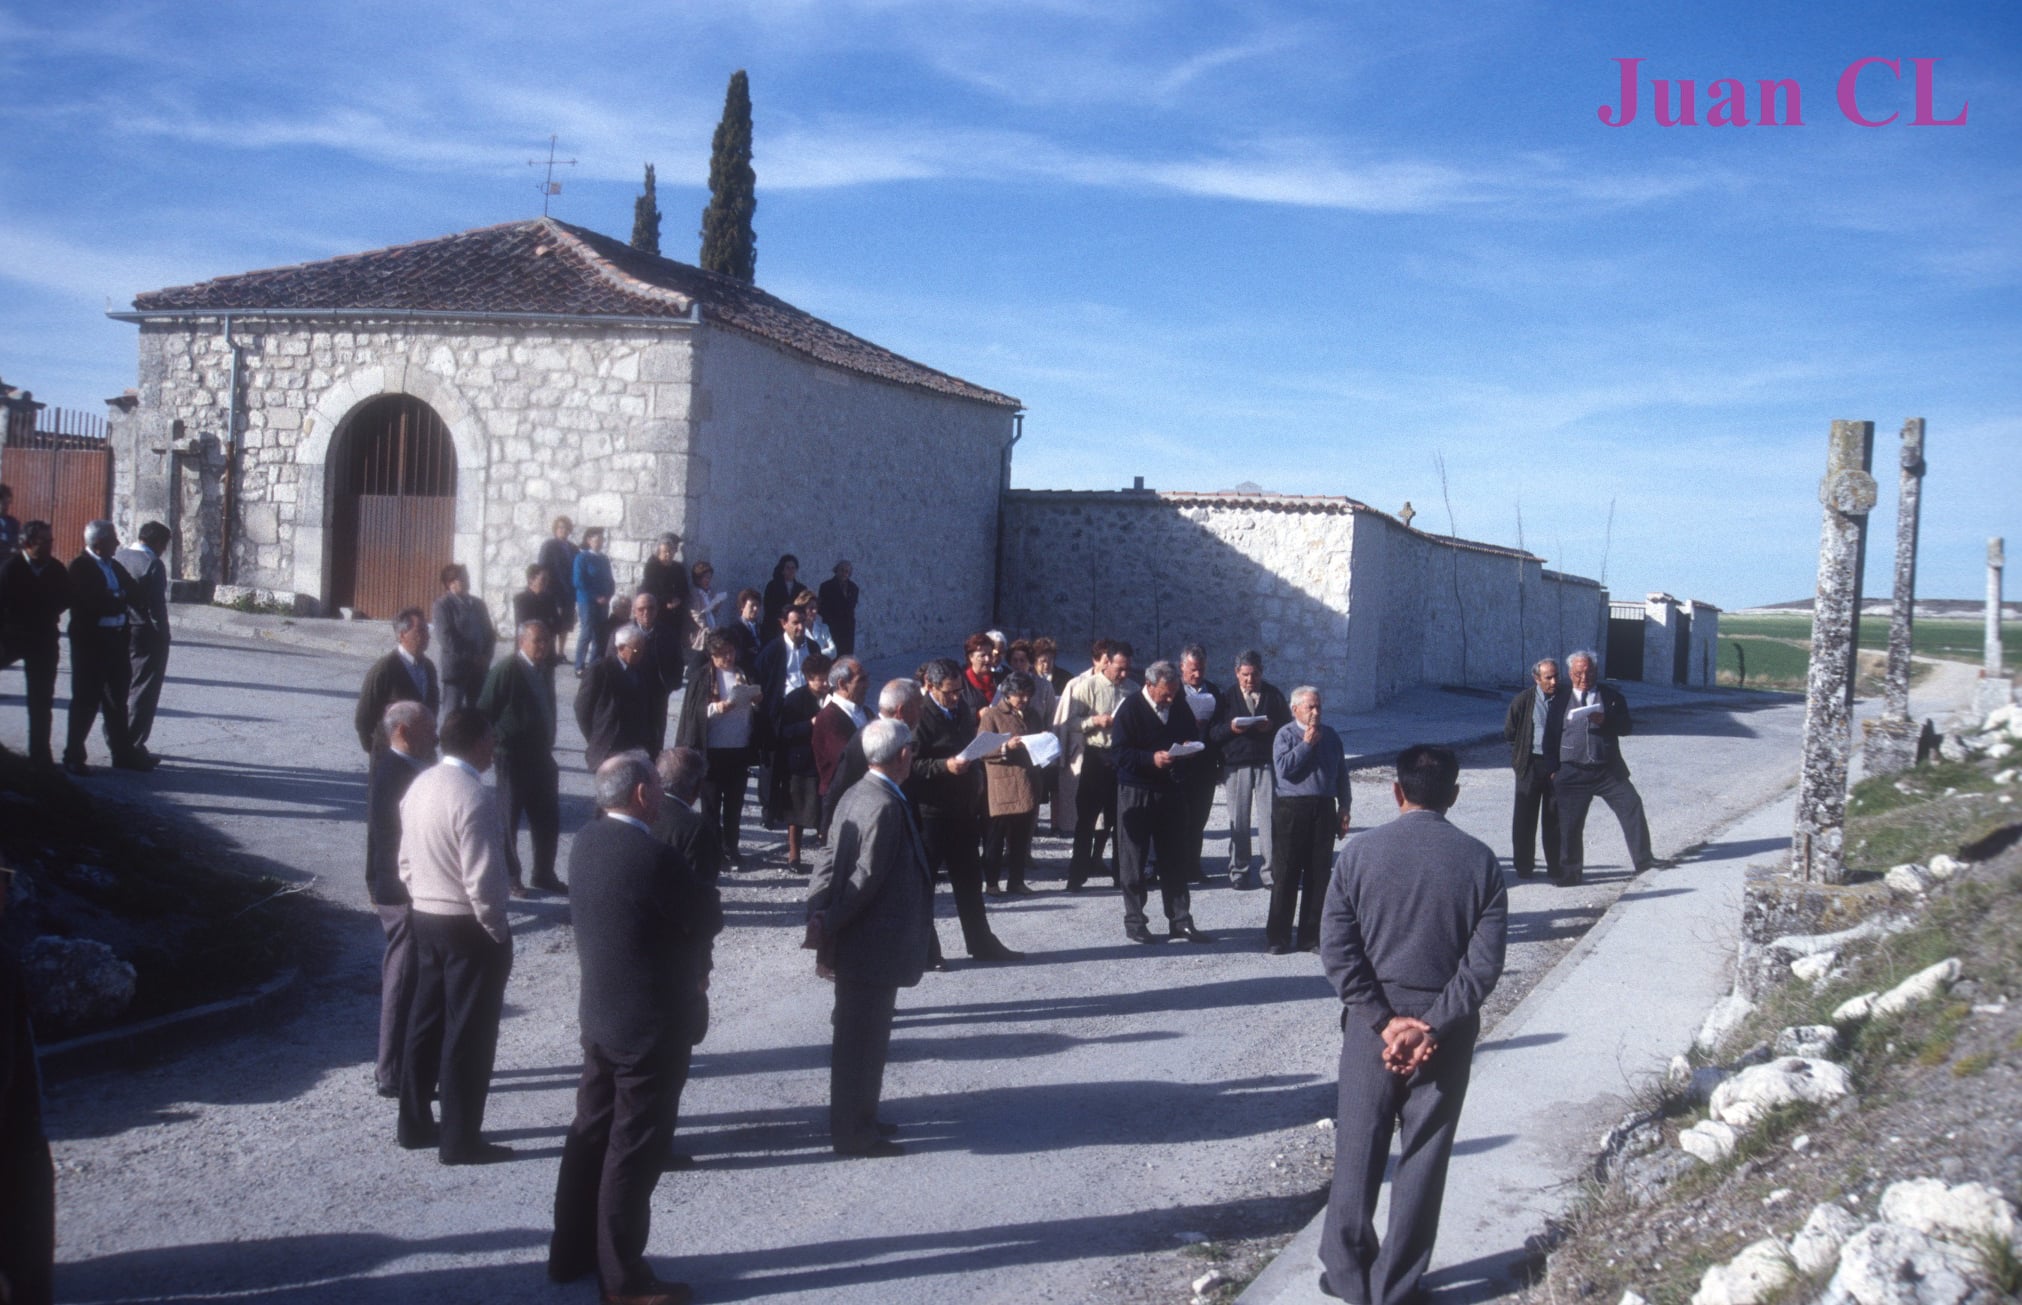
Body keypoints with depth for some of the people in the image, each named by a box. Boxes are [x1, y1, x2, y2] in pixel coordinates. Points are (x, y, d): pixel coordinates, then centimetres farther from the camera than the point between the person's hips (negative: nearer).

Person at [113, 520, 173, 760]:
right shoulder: (153, 564, -16)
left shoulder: (118, 558, 6)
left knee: (119, 688, 18)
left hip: (119, 633, 7)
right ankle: (133, 743, 0)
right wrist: (163, 636, -10)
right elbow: (157, 606, -18)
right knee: (143, 690, 0)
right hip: (146, 635, -7)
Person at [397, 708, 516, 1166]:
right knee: (468, 1034, 2)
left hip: (425, 918, 9)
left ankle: (415, 1124, 30)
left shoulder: (420, 785, 5)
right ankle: (460, 1139, 10)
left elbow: (407, 861, 12)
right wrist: (497, 930, -12)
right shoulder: (473, 797, -22)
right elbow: (482, 879, -24)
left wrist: (423, 898, 19)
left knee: (426, 1023, 18)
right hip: (469, 927, -8)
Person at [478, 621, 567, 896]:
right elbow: (485, 711, -13)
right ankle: (509, 877, 16)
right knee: (508, 820, 6)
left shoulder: (545, 669, 9)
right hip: (514, 757, -7)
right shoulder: (506, 669, -14)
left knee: (548, 820, 11)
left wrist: (548, 744, 15)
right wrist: (496, 746, -12)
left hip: (541, 756, 7)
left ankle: (544, 874, 23)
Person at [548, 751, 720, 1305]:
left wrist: (681, 965, 7)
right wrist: (683, 952, 5)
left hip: (599, 1011, 8)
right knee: (634, 1149, 4)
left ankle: (571, 1253, 32)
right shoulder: (653, 857, -26)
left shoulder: (587, 841, 1)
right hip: (651, 1023, -8)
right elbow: (710, 917, -14)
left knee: (591, 1132, 19)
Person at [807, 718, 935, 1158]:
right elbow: (865, 879, -24)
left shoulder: (856, 795, 7)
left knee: (861, 1037, 19)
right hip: (875, 945, -10)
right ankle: (853, 1133, 12)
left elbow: (837, 866, 9)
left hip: (857, 943, 10)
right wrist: (829, 926, -16)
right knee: (863, 1039, 2)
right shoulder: (886, 807, -23)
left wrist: (823, 919, 6)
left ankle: (858, 1119, 32)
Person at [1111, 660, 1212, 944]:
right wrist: (1152, 759, -26)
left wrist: (1189, 751, -7)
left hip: (1172, 790, 5)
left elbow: (1195, 744, 16)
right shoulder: (1130, 708, -6)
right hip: (1136, 792, -4)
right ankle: (1134, 921, 12)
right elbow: (1121, 753, -13)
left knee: (1175, 859, 7)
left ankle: (1180, 920, 14)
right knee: (1134, 860, 3)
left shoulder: (1180, 709, 9)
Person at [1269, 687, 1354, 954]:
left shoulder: (1330, 735, 12)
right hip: (1291, 809, -4)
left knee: (1319, 875, 6)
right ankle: (1277, 938, 5)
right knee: (1286, 875, -1)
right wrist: (1306, 744, -14)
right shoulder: (1285, 735, -2)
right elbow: (1283, 767, -18)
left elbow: (1341, 772, 17)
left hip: (1323, 809, 4)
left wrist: (1344, 807, 13)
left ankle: (1311, 935, 15)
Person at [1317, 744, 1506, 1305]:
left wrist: (1385, 1021, -10)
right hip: (1447, 1034, 0)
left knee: (1358, 1152, 13)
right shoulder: (1479, 860, -5)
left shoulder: (1360, 853, -6)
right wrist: (1431, 1025, -13)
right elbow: (1485, 961, -11)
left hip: (1372, 1026, 0)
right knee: (1423, 1158, 10)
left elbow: (1336, 948, -11)